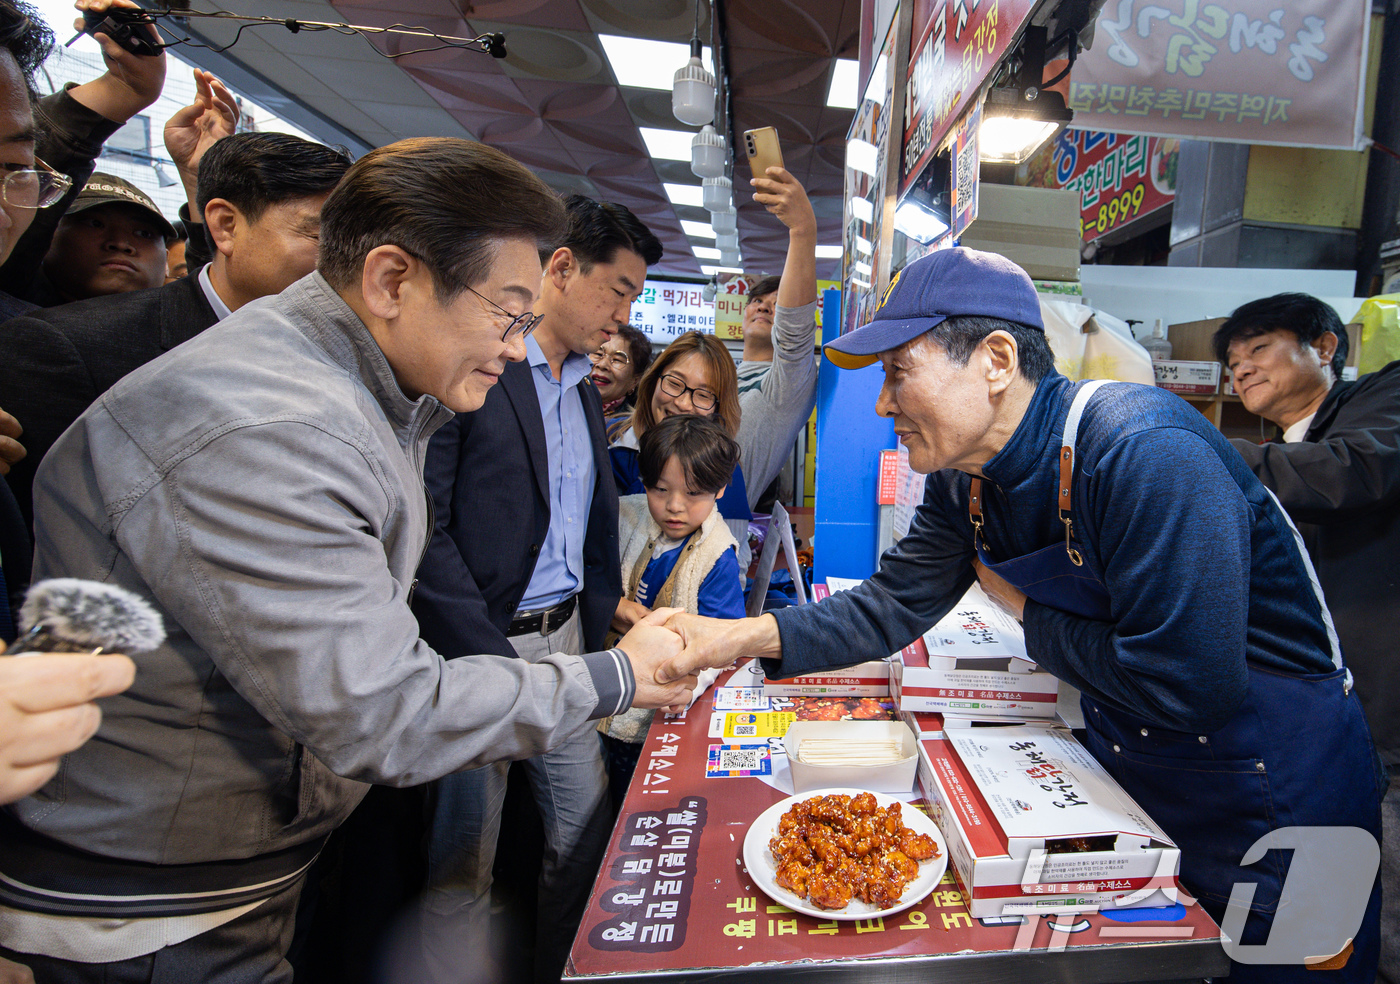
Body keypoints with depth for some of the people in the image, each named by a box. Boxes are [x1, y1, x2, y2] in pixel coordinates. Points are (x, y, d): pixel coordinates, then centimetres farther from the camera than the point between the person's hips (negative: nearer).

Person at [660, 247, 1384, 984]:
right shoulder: (963, 479, -8)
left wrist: (1026, 613, -19)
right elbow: (893, 605, -4)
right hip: (1130, 783, 7)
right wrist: (743, 637, -14)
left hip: (1274, 805, -6)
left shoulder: (1144, 452, -34)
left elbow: (1186, 685, -34)